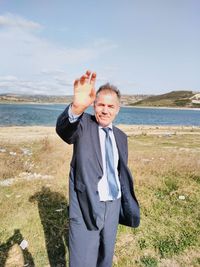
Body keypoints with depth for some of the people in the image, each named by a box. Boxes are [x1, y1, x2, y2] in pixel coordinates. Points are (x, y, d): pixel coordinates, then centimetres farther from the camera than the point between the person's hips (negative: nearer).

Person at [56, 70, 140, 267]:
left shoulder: (121, 137, 8)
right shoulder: (83, 124, -8)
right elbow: (63, 129, -32)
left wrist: (128, 205, 16)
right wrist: (77, 107, -53)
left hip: (113, 205, 5)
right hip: (86, 206, -5)